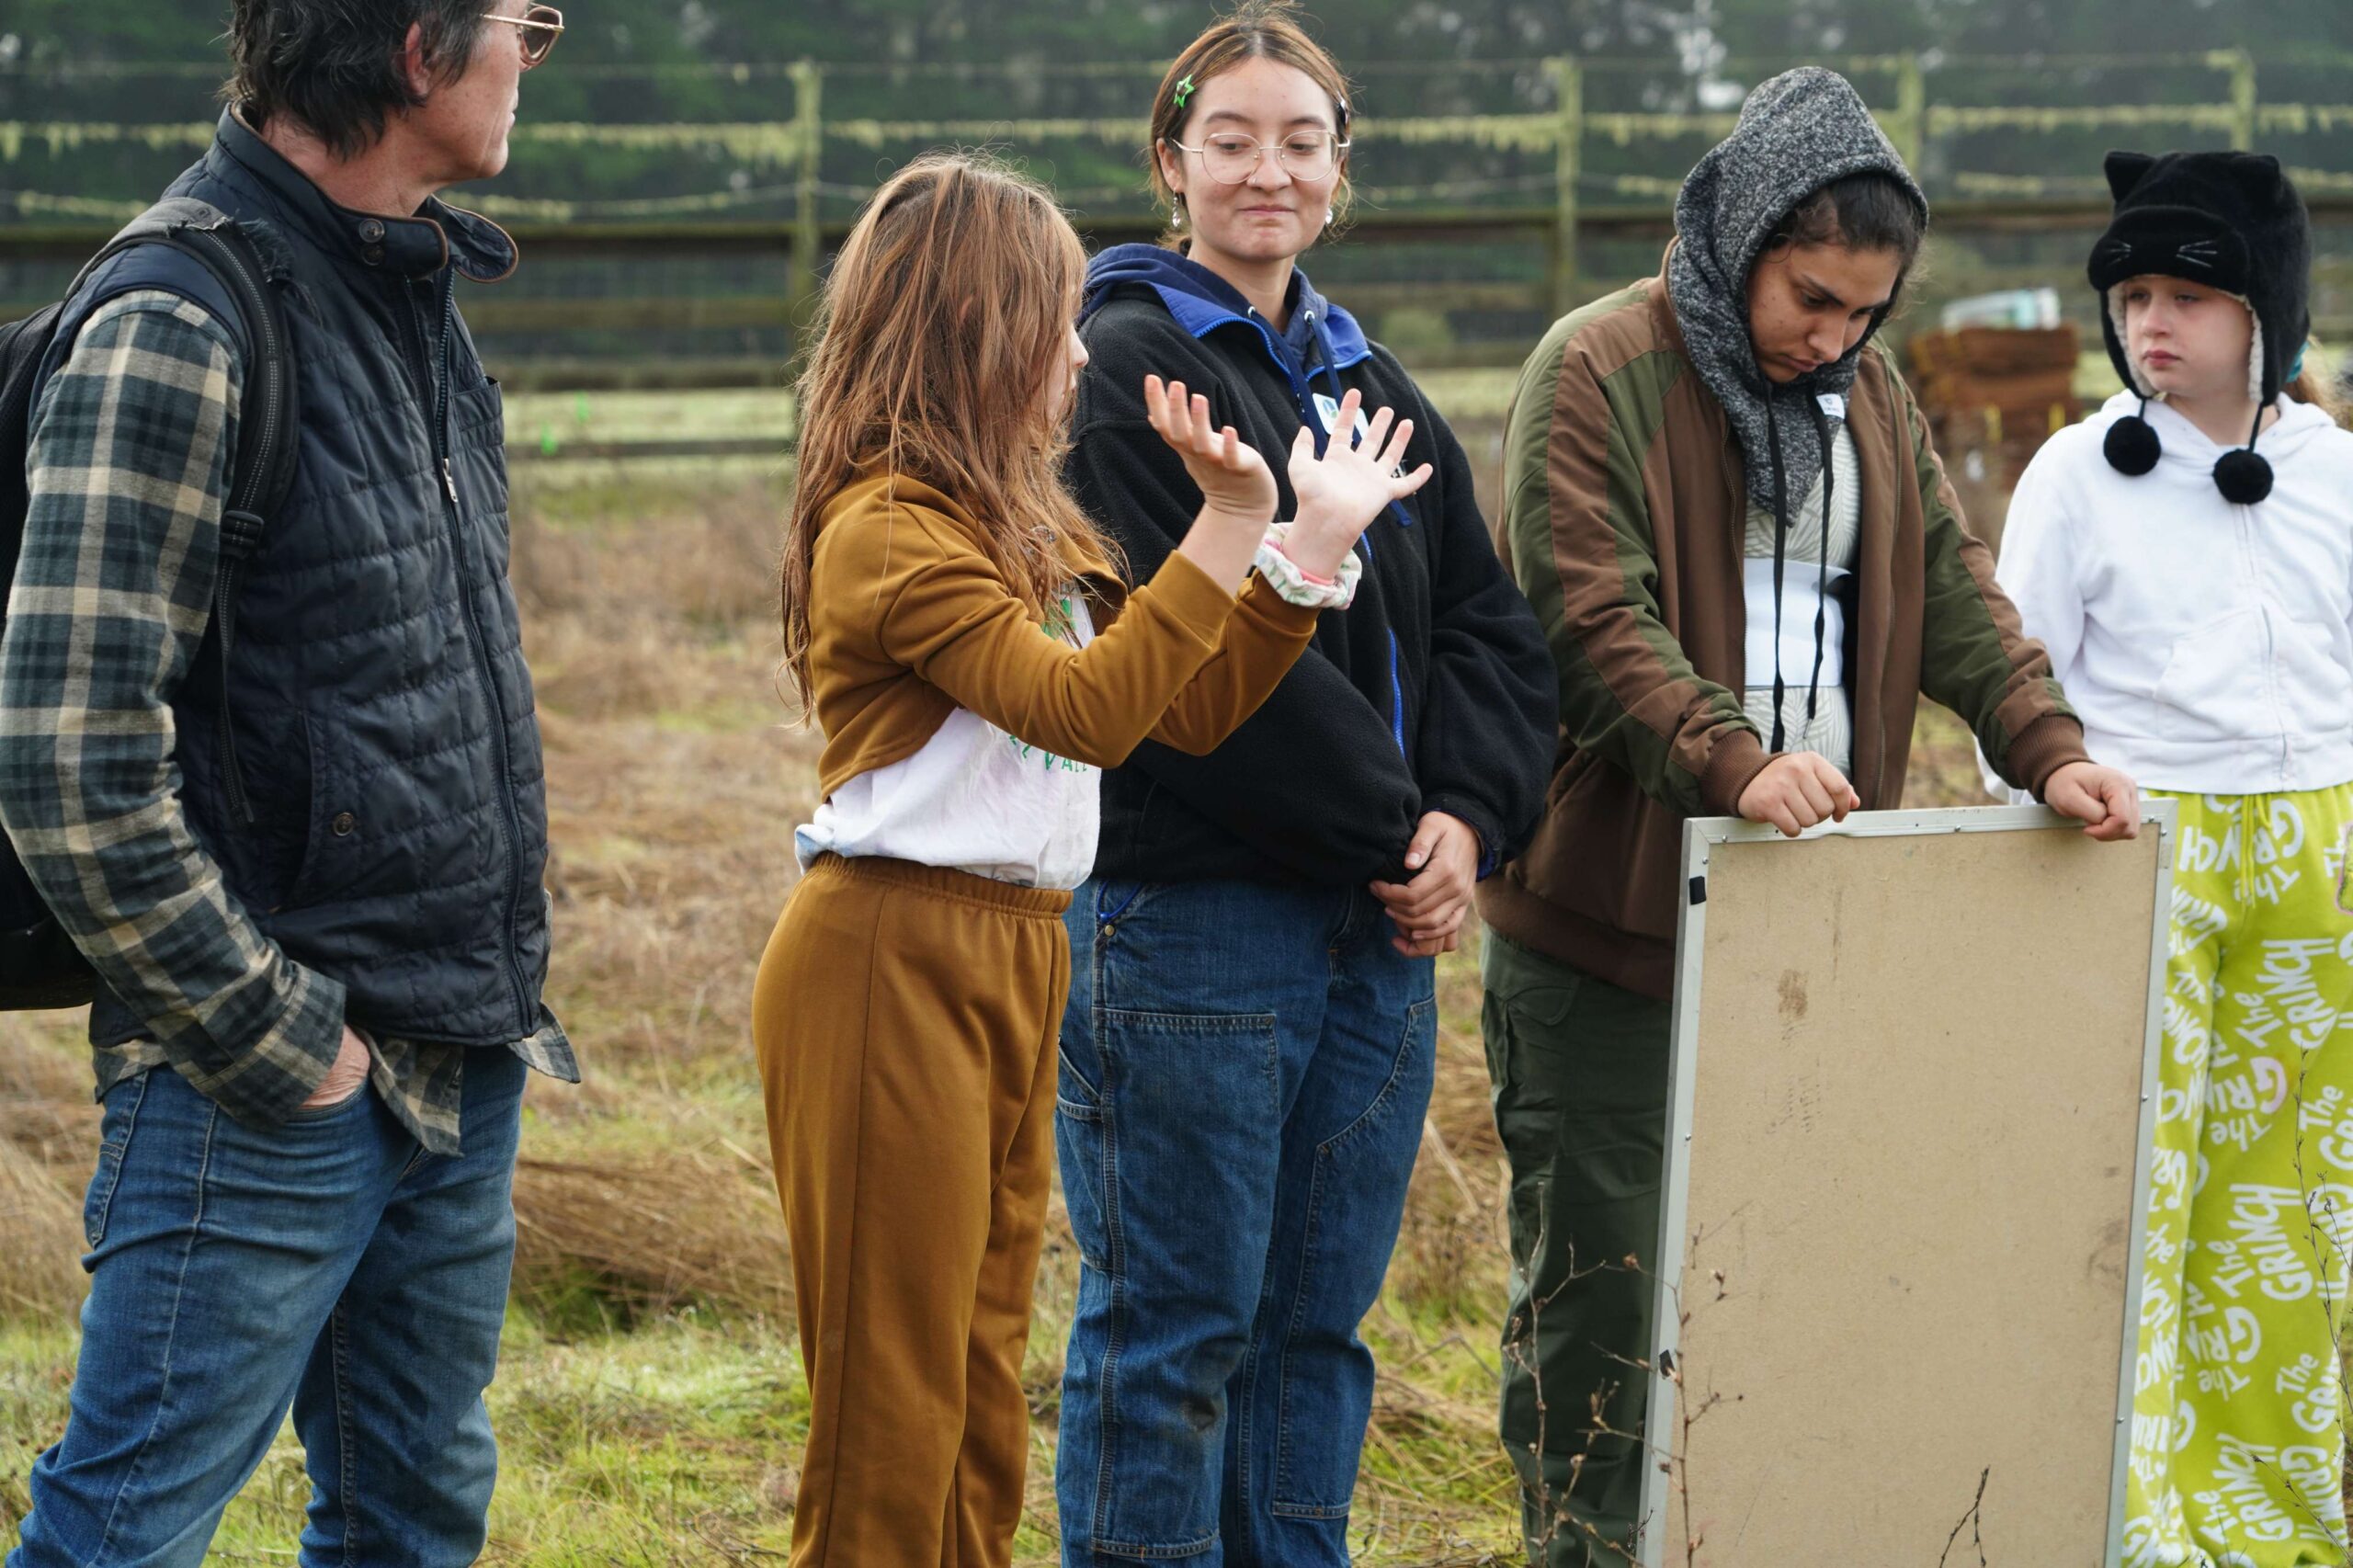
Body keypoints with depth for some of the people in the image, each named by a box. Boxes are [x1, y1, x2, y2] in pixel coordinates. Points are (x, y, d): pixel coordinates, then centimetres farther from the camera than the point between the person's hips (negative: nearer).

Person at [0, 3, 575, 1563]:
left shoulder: (419, 296, 11)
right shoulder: (180, 327, -18)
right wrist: (272, 1043, -16)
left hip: (465, 1065, 9)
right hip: (275, 1086, -9)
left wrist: (502, 967, 14)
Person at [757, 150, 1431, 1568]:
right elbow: (1087, 706, -23)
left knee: (979, 1398, 14)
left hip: (1016, 965, 9)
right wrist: (1230, 524, -26)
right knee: (893, 1401, -4)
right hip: (896, 964, -9)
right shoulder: (888, 529, -14)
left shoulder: (1021, 529, 15)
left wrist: (1313, 542, 11)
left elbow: (1188, 712, 16)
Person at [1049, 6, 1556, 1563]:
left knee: (1319, 1321, 13)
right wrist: (1393, 819, -12)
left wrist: (1466, 821, -5)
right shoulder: (1132, 371, -8)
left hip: (1379, 924, 8)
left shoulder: (1372, 386, 17)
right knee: (1173, 1327, -1)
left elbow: (1489, 628, 12)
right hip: (1189, 921, -7)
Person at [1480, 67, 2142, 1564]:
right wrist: (1736, 762, -32)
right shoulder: (1598, 372, -8)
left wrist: (2048, 749, -8)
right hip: (1608, 919, -6)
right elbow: (1594, 622, -18)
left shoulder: (1867, 392, 14)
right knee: (1603, 1272, -1)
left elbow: (1953, 593, 9)